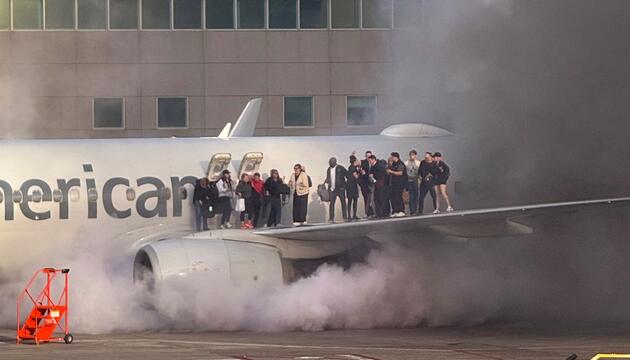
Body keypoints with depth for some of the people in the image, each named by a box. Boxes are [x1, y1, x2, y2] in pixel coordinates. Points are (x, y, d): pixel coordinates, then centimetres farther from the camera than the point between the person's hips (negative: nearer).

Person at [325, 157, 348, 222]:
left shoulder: (340, 168, -4)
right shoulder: (329, 169, 11)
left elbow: (347, 176, -2)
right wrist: (324, 183, 2)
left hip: (340, 188, -3)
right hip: (332, 189, 3)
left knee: (343, 202, 3)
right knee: (331, 203, -3)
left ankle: (345, 217, 9)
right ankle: (331, 218, 0)